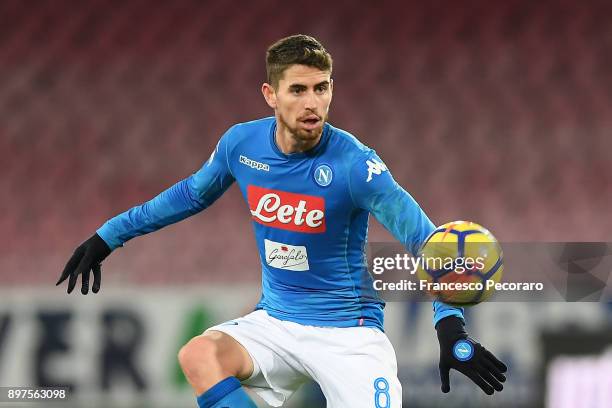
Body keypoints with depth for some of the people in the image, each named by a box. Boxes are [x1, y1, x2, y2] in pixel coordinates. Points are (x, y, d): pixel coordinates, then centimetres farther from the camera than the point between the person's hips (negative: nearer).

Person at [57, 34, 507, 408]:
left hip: (349, 330, -3)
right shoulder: (242, 144, -4)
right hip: (275, 321, 4)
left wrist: (450, 325, -37)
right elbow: (192, 194, 18)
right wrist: (108, 236, 22)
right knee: (198, 356, -26)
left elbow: (426, 240, -22)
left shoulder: (355, 163, -18)